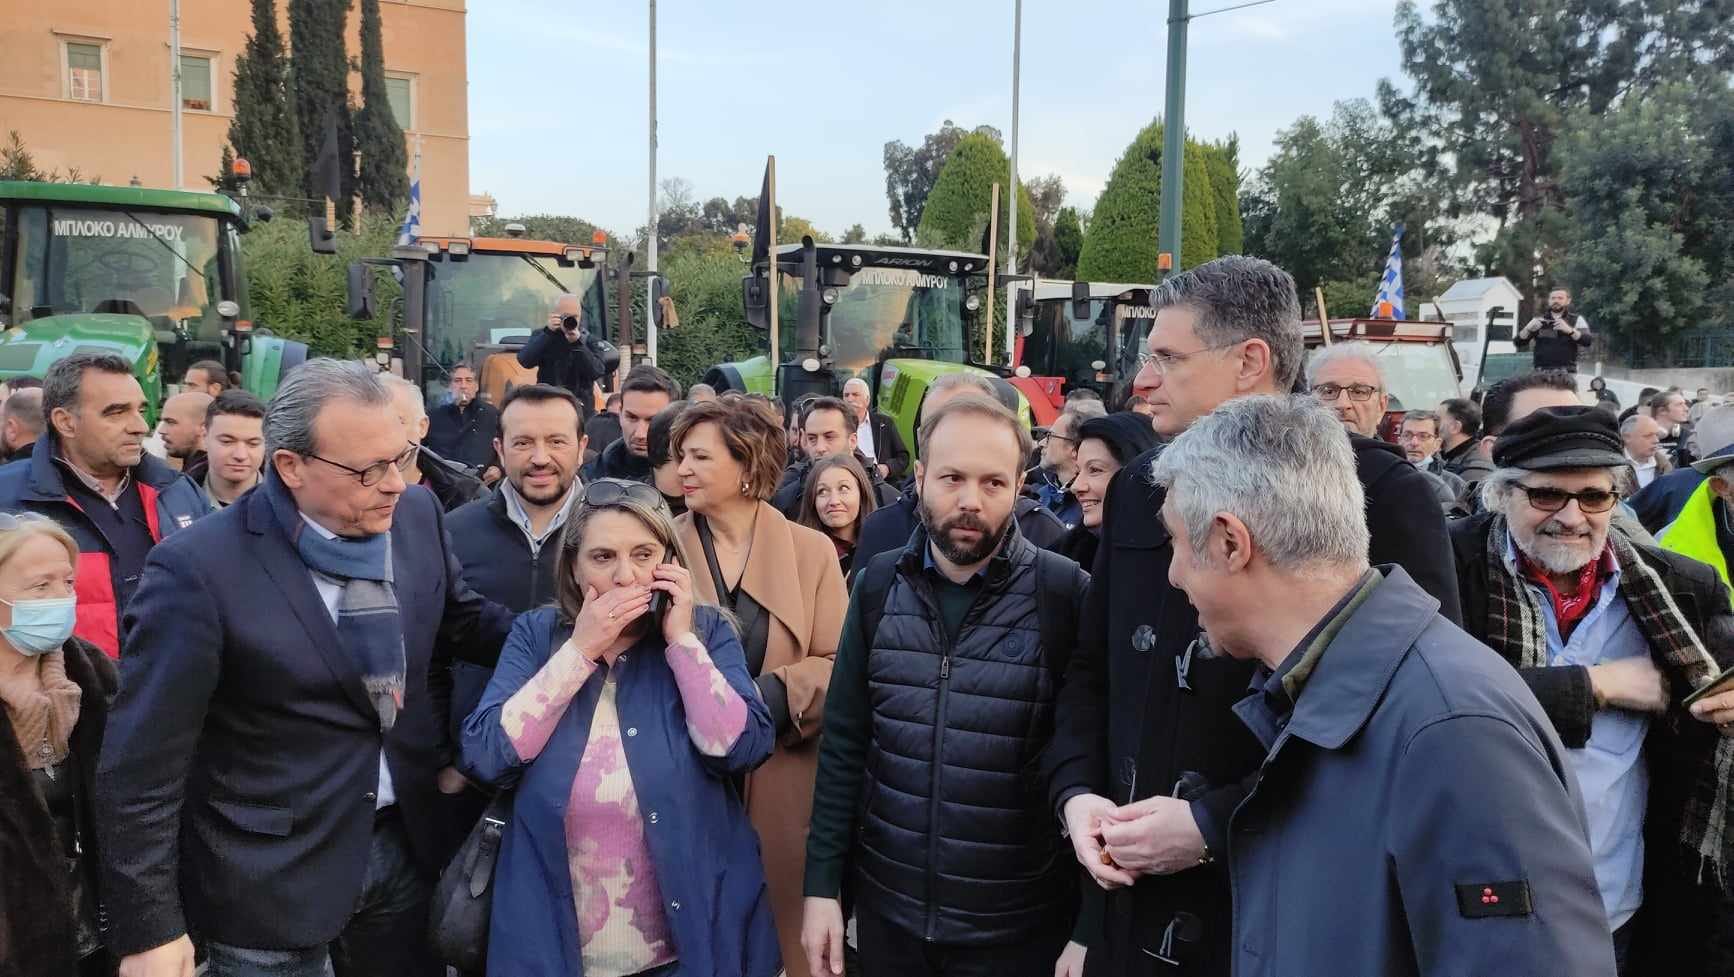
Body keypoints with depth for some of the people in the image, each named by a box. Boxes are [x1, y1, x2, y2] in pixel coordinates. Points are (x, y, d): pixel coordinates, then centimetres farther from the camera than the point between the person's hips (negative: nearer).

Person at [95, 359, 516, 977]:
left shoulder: (418, 515, -5)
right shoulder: (199, 568, -21)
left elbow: (460, 619, 13)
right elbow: (141, 765, -16)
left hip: (408, 844, 5)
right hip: (272, 877, -4)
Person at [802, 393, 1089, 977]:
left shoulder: (1066, 593, -12)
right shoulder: (879, 585, -2)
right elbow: (843, 745, 3)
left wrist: (1086, 927, -8)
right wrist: (822, 884, 1)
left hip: (1016, 925, -3)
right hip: (886, 908, 3)